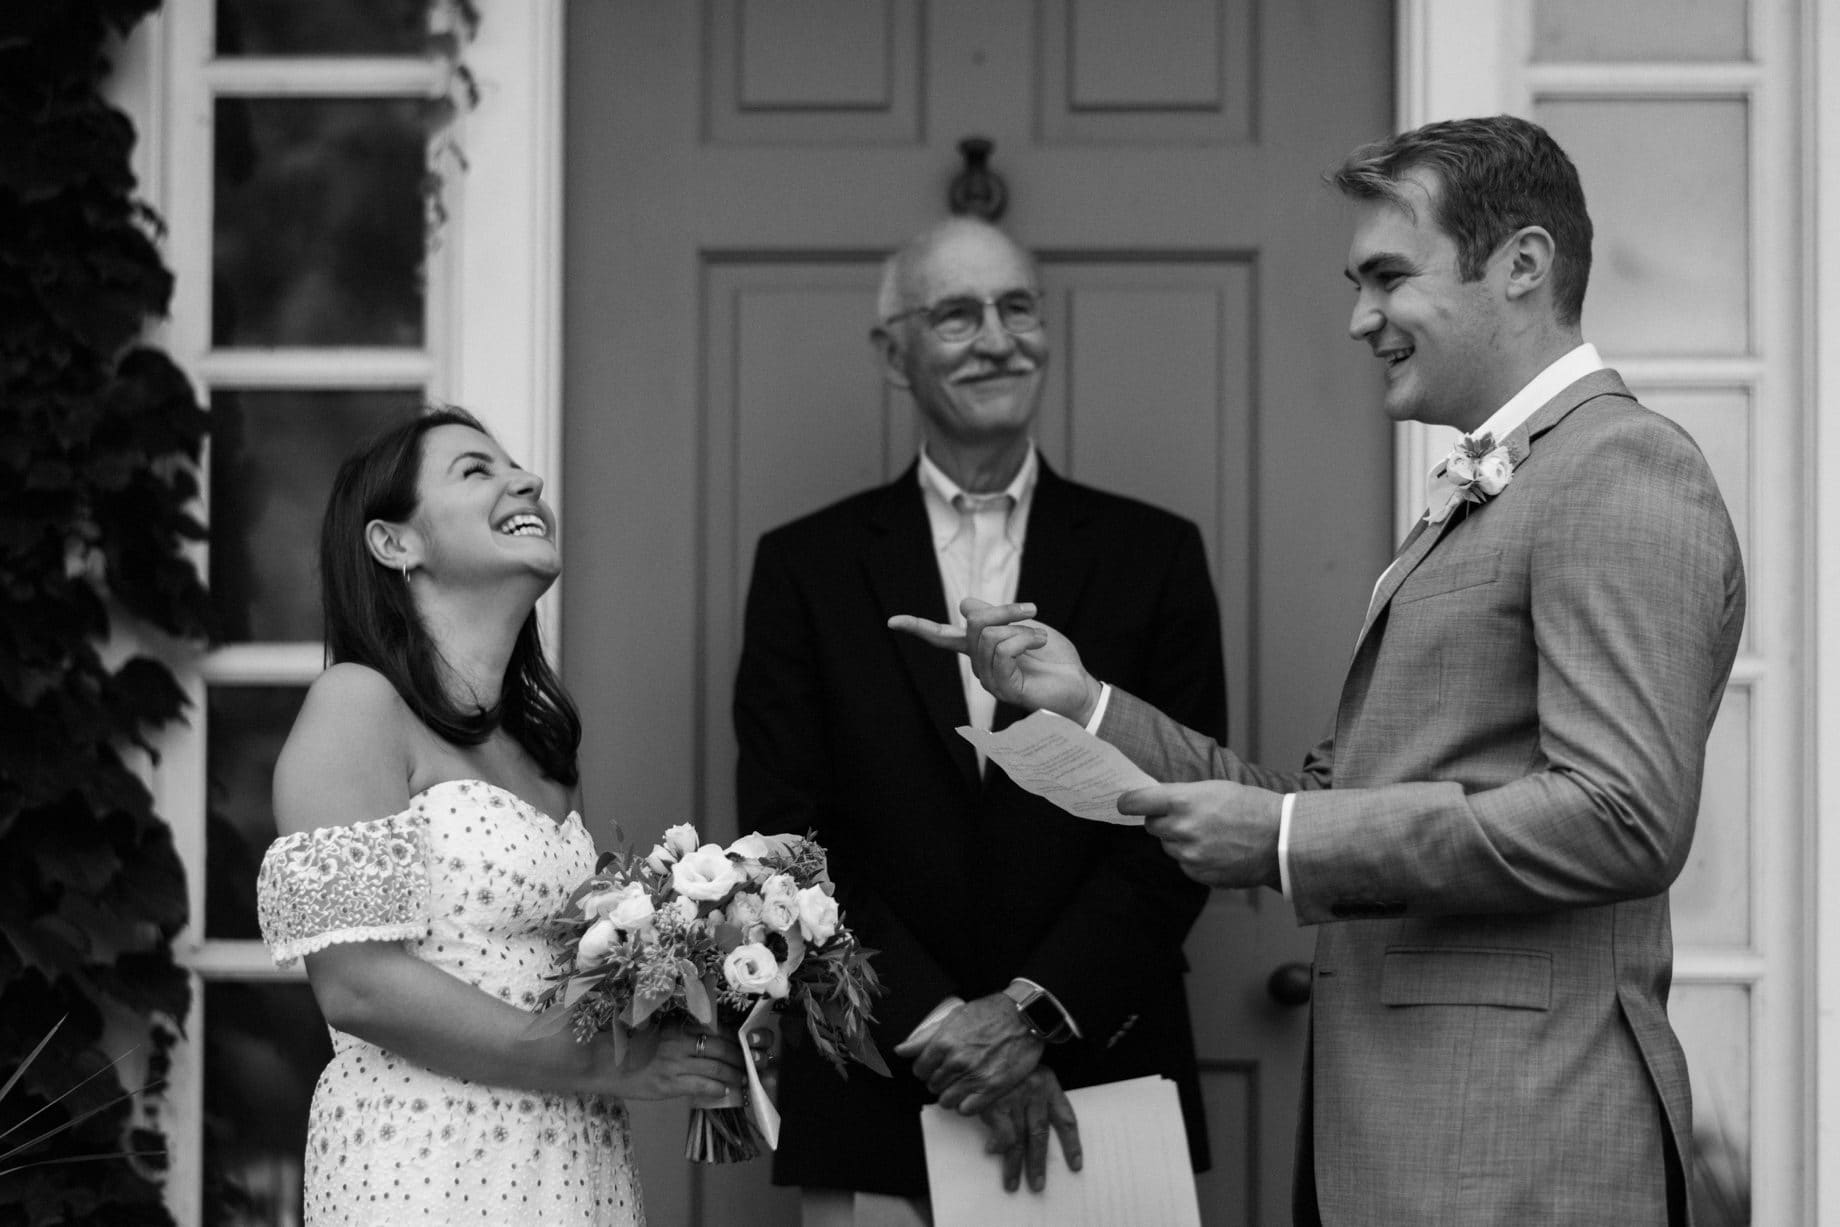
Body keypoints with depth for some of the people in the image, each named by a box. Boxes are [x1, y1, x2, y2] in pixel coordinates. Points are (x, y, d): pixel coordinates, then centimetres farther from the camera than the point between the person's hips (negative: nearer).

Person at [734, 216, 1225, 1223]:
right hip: (874, 1112, 0)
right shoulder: (805, 566, 5)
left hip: (1101, 1092, 0)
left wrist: (1034, 1012, -13)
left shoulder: (1154, 557, 6)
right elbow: (786, 836, -1)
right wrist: (939, 1028, -12)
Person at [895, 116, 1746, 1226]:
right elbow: (1334, 803, 19)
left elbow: (1622, 820, -21)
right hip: (1383, 1134, 9)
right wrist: (1086, 704, 10)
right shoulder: (1473, 501, 21)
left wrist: (1286, 840, -16)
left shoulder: (1625, 470, -10)